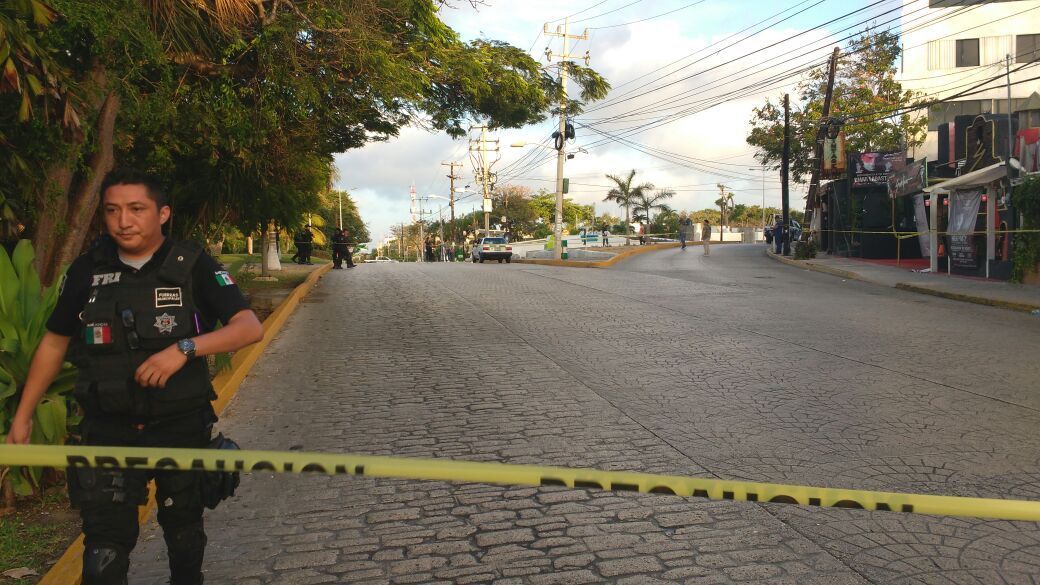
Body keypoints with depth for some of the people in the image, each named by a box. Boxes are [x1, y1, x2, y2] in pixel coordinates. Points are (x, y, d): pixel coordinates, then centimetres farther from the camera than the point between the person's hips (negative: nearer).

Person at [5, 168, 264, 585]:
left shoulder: (192, 264, -8)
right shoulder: (87, 270, 0)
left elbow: (250, 328, -16)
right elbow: (54, 342, 12)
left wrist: (184, 348, -29)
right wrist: (23, 415, 12)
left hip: (182, 425, -1)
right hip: (108, 428, 1)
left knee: (184, 531, 18)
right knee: (105, 546, -4)